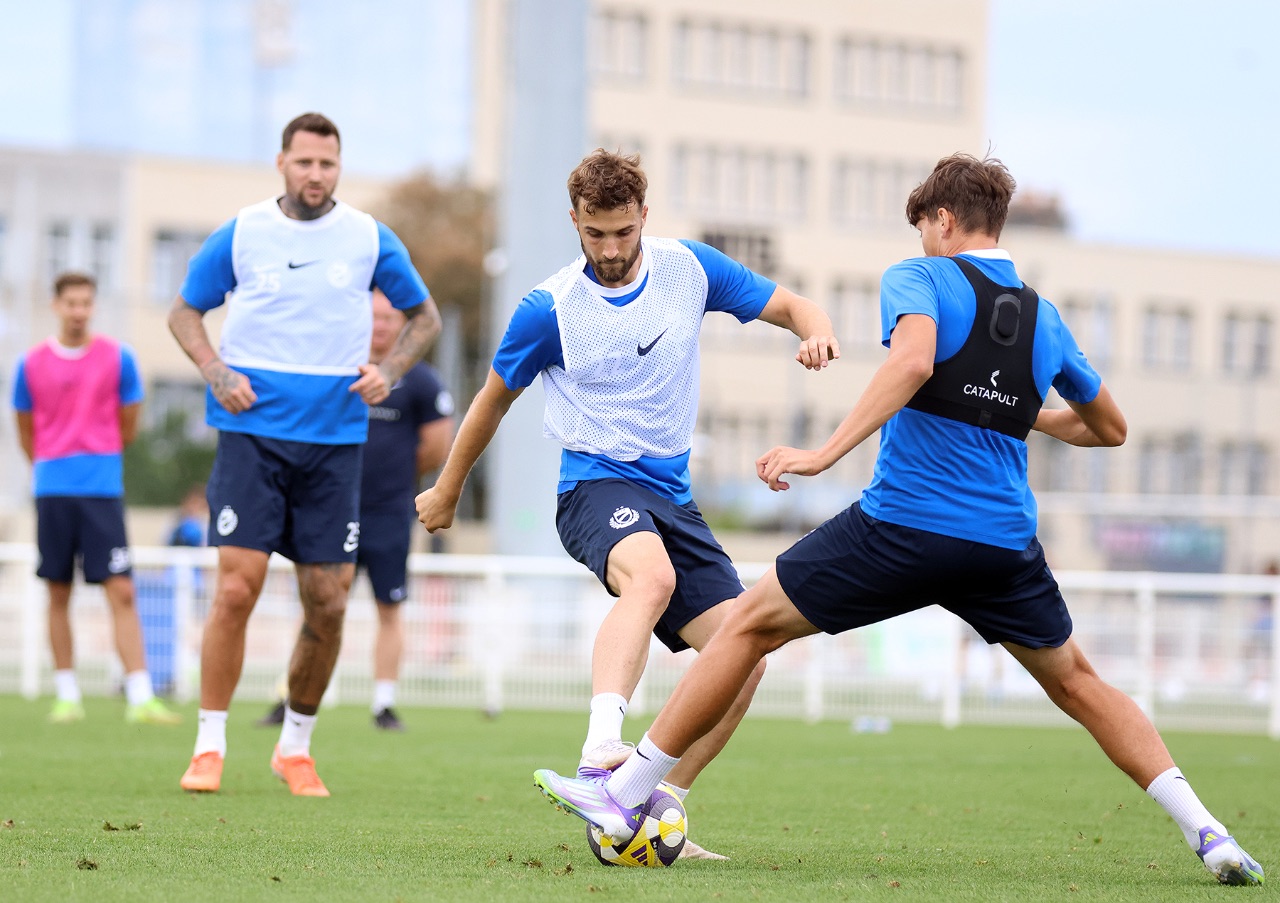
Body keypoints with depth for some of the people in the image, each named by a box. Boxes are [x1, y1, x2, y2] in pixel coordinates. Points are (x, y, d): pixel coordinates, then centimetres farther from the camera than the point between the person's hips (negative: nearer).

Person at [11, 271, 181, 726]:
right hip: (52, 491, 1)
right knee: (58, 594, 5)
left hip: (103, 488, -1)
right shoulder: (32, 364, 3)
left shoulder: (117, 358, 1)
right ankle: (67, 696, 12)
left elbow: (128, 423, 11)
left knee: (121, 591, -9)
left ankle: (140, 698, -13)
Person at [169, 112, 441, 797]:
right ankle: (209, 746, -2)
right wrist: (215, 370, -5)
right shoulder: (240, 235, 2)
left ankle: (296, 747, 19)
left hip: (335, 440, 2)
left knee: (327, 605, 1)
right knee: (237, 587, -12)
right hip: (252, 432, -2)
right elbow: (184, 311, 13)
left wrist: (389, 370, 0)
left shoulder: (370, 239, 5)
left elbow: (424, 315, 18)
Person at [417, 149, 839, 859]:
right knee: (652, 576, -40)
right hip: (596, 486, -5)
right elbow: (495, 399, 9)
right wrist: (447, 492, 21)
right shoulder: (548, 310, -6)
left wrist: (816, 332, -15)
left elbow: (790, 307, 10)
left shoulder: (690, 268, 2)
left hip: (672, 496, 6)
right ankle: (600, 752, -57)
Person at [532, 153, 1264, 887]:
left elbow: (913, 361, -23)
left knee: (750, 626, 9)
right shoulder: (1044, 319, 15)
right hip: (1006, 544, 4)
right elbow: (1110, 428, 27)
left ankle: (625, 796, 8)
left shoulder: (919, 278, 0)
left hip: (902, 527, -4)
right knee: (1077, 685, 21)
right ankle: (1207, 832, 10)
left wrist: (827, 453, -26)